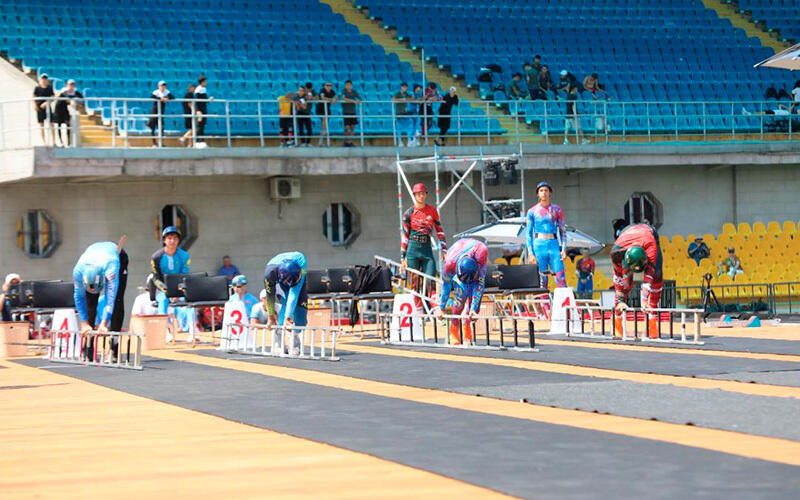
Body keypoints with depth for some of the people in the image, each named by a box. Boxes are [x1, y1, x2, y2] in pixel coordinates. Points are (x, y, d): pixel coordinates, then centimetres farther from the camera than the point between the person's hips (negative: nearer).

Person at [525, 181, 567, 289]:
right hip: (539, 245, -1)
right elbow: (529, 233, 6)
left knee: (561, 278, -9)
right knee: (541, 280, -2)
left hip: (554, 244, 1)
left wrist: (564, 249, 0)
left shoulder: (557, 210, 9)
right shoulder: (532, 211, 6)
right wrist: (530, 253, -2)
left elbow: (562, 231, 10)